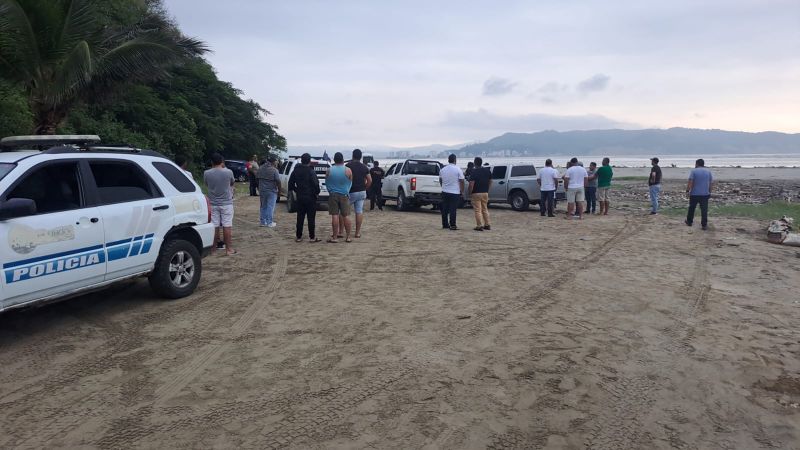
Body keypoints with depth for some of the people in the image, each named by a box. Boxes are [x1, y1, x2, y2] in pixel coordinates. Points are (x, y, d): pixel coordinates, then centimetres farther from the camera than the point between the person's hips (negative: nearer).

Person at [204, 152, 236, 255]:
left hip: (213, 203, 2)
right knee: (227, 226, 2)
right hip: (226, 203, -2)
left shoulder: (206, 173, -6)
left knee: (214, 226, 8)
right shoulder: (228, 172, -10)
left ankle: (213, 247, 15)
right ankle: (228, 248, 5)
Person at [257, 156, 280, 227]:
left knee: (263, 206, 15)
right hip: (271, 190, -5)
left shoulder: (260, 169, 5)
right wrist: (279, 189, -2)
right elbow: (278, 181, -16)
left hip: (262, 190, 6)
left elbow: (257, 179, 10)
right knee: (271, 207, 1)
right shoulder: (274, 170, -14)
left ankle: (263, 222, 19)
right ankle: (270, 223, 3)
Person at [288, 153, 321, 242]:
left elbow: (290, 184, 8)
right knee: (311, 218, 1)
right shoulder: (311, 171, -14)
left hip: (299, 197, 5)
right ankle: (312, 237, 4)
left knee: (300, 218, 12)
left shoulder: (295, 171, 4)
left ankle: (298, 236, 15)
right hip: (310, 197, -5)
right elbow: (316, 184, -18)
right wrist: (317, 193, -2)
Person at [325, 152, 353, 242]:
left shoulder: (329, 170, -3)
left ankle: (334, 237, 1)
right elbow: (350, 183, 6)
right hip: (344, 195, 0)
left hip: (333, 195, 0)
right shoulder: (348, 170, -6)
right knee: (346, 216, 4)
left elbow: (326, 183, 9)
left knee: (335, 216, 0)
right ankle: (348, 237, 8)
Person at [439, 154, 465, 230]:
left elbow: (440, 181, 18)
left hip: (444, 192, 4)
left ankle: (445, 224, 17)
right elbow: (461, 182, -8)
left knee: (445, 209, 11)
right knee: (453, 210, -3)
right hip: (455, 192, -4)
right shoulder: (458, 170, -9)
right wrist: (462, 192, 0)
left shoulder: (442, 170, 5)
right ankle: (452, 225, -3)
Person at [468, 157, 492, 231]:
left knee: (477, 210, -1)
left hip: (476, 193, -6)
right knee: (485, 209, 17)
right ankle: (487, 225, 19)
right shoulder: (488, 171, 5)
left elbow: (471, 184, -19)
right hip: (485, 193, 6)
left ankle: (479, 226, -1)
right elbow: (490, 182, 12)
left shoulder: (474, 172, -14)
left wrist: (470, 193, -9)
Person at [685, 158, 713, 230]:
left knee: (691, 208, 13)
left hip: (694, 194, -2)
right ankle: (704, 225, -1)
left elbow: (690, 182, -13)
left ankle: (689, 222, 25)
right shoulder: (708, 171, 8)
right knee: (704, 210, 1)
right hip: (705, 194, 2)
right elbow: (710, 183, 9)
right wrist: (709, 192, 16)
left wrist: (687, 190, -10)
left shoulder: (693, 171, -4)